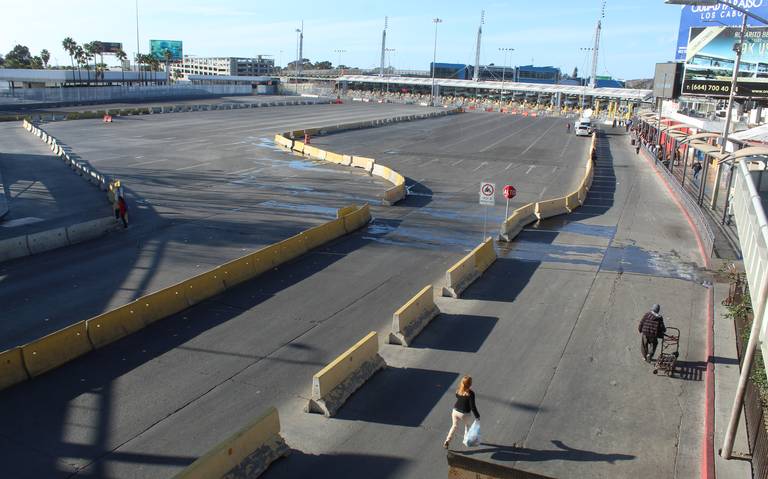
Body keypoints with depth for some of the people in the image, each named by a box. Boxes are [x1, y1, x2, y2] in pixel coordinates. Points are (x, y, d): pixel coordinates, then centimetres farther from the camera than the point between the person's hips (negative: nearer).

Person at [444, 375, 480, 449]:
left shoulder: (458, 391, -7)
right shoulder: (470, 393, -24)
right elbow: (472, 406, -20)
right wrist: (477, 416, -10)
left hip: (455, 411, 4)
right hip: (464, 414, -4)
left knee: (454, 426, 16)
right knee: (467, 425, 25)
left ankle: (447, 441, 6)